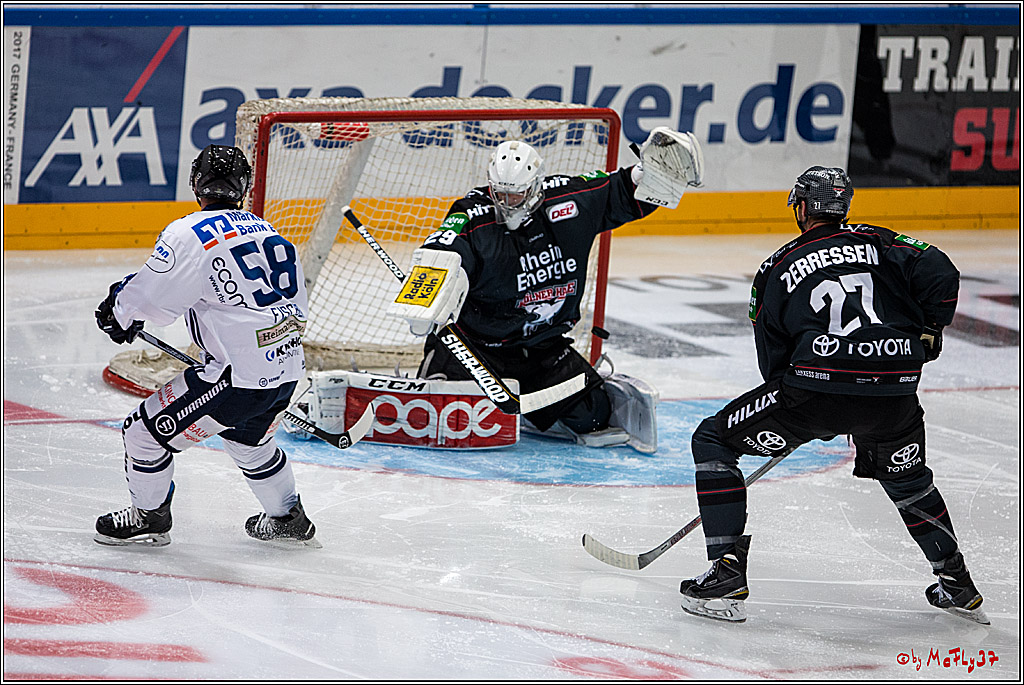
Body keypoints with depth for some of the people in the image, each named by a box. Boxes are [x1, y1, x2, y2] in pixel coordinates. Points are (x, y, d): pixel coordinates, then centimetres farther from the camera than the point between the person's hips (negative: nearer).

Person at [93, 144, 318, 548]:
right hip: (289, 370, 8)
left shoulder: (189, 234, -12)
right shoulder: (266, 232, 13)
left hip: (240, 378, -8)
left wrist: (118, 310, 12)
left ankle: (149, 518, 24)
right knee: (248, 441, 35)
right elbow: (298, 305, 19)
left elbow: (151, 298, -10)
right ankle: (289, 522, 46)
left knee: (148, 431, 8)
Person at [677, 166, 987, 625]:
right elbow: (941, 276, 5)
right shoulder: (880, 243, 18)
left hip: (817, 383, -3)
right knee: (906, 476, 34)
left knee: (713, 441, 13)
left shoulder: (777, 269, 16)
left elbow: (773, 360, 18)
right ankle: (957, 584, 34)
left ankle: (727, 572, 1)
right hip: (895, 391, 3)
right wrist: (925, 335, 22)